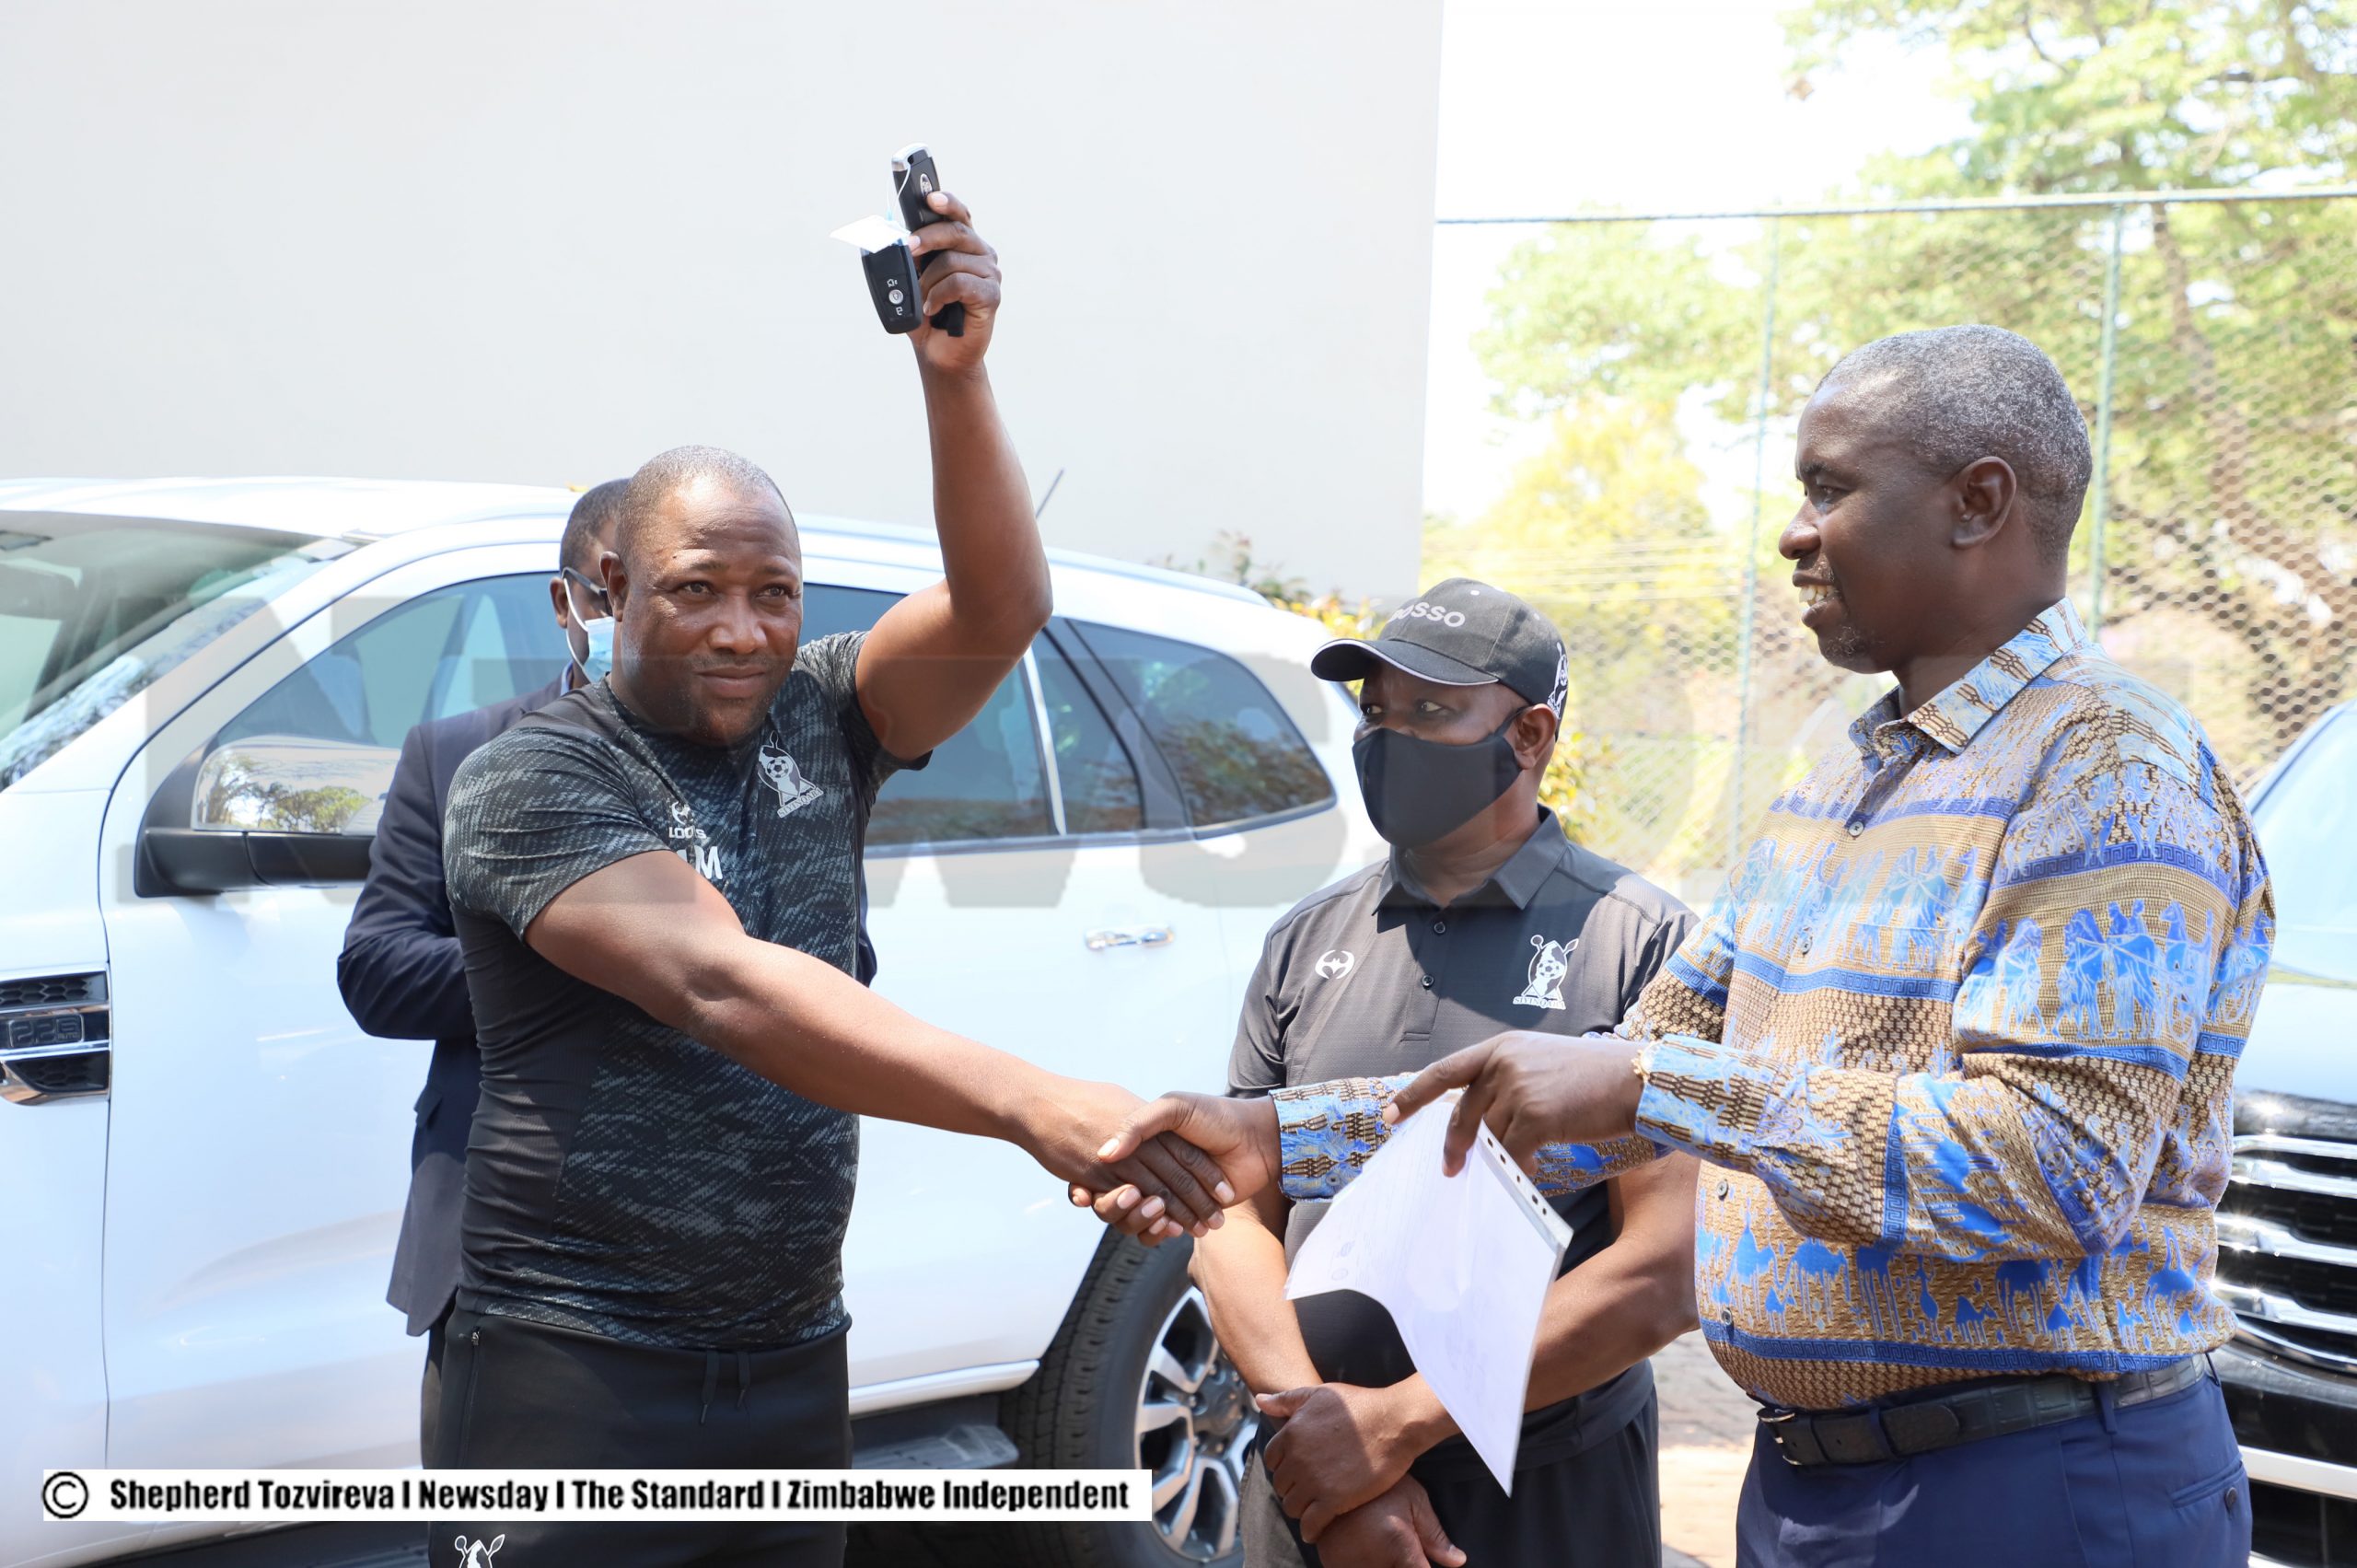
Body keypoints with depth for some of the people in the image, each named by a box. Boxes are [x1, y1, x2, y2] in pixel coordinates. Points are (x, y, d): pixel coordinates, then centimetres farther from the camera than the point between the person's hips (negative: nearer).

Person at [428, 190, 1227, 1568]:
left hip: (793, 1373, 5)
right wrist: (1031, 1105, -38)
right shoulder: (529, 779, -12)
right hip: (576, 1376, -5)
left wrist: (956, 374, -24)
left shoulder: (813, 722, 5)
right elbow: (721, 985, -27)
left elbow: (999, 613, -10)